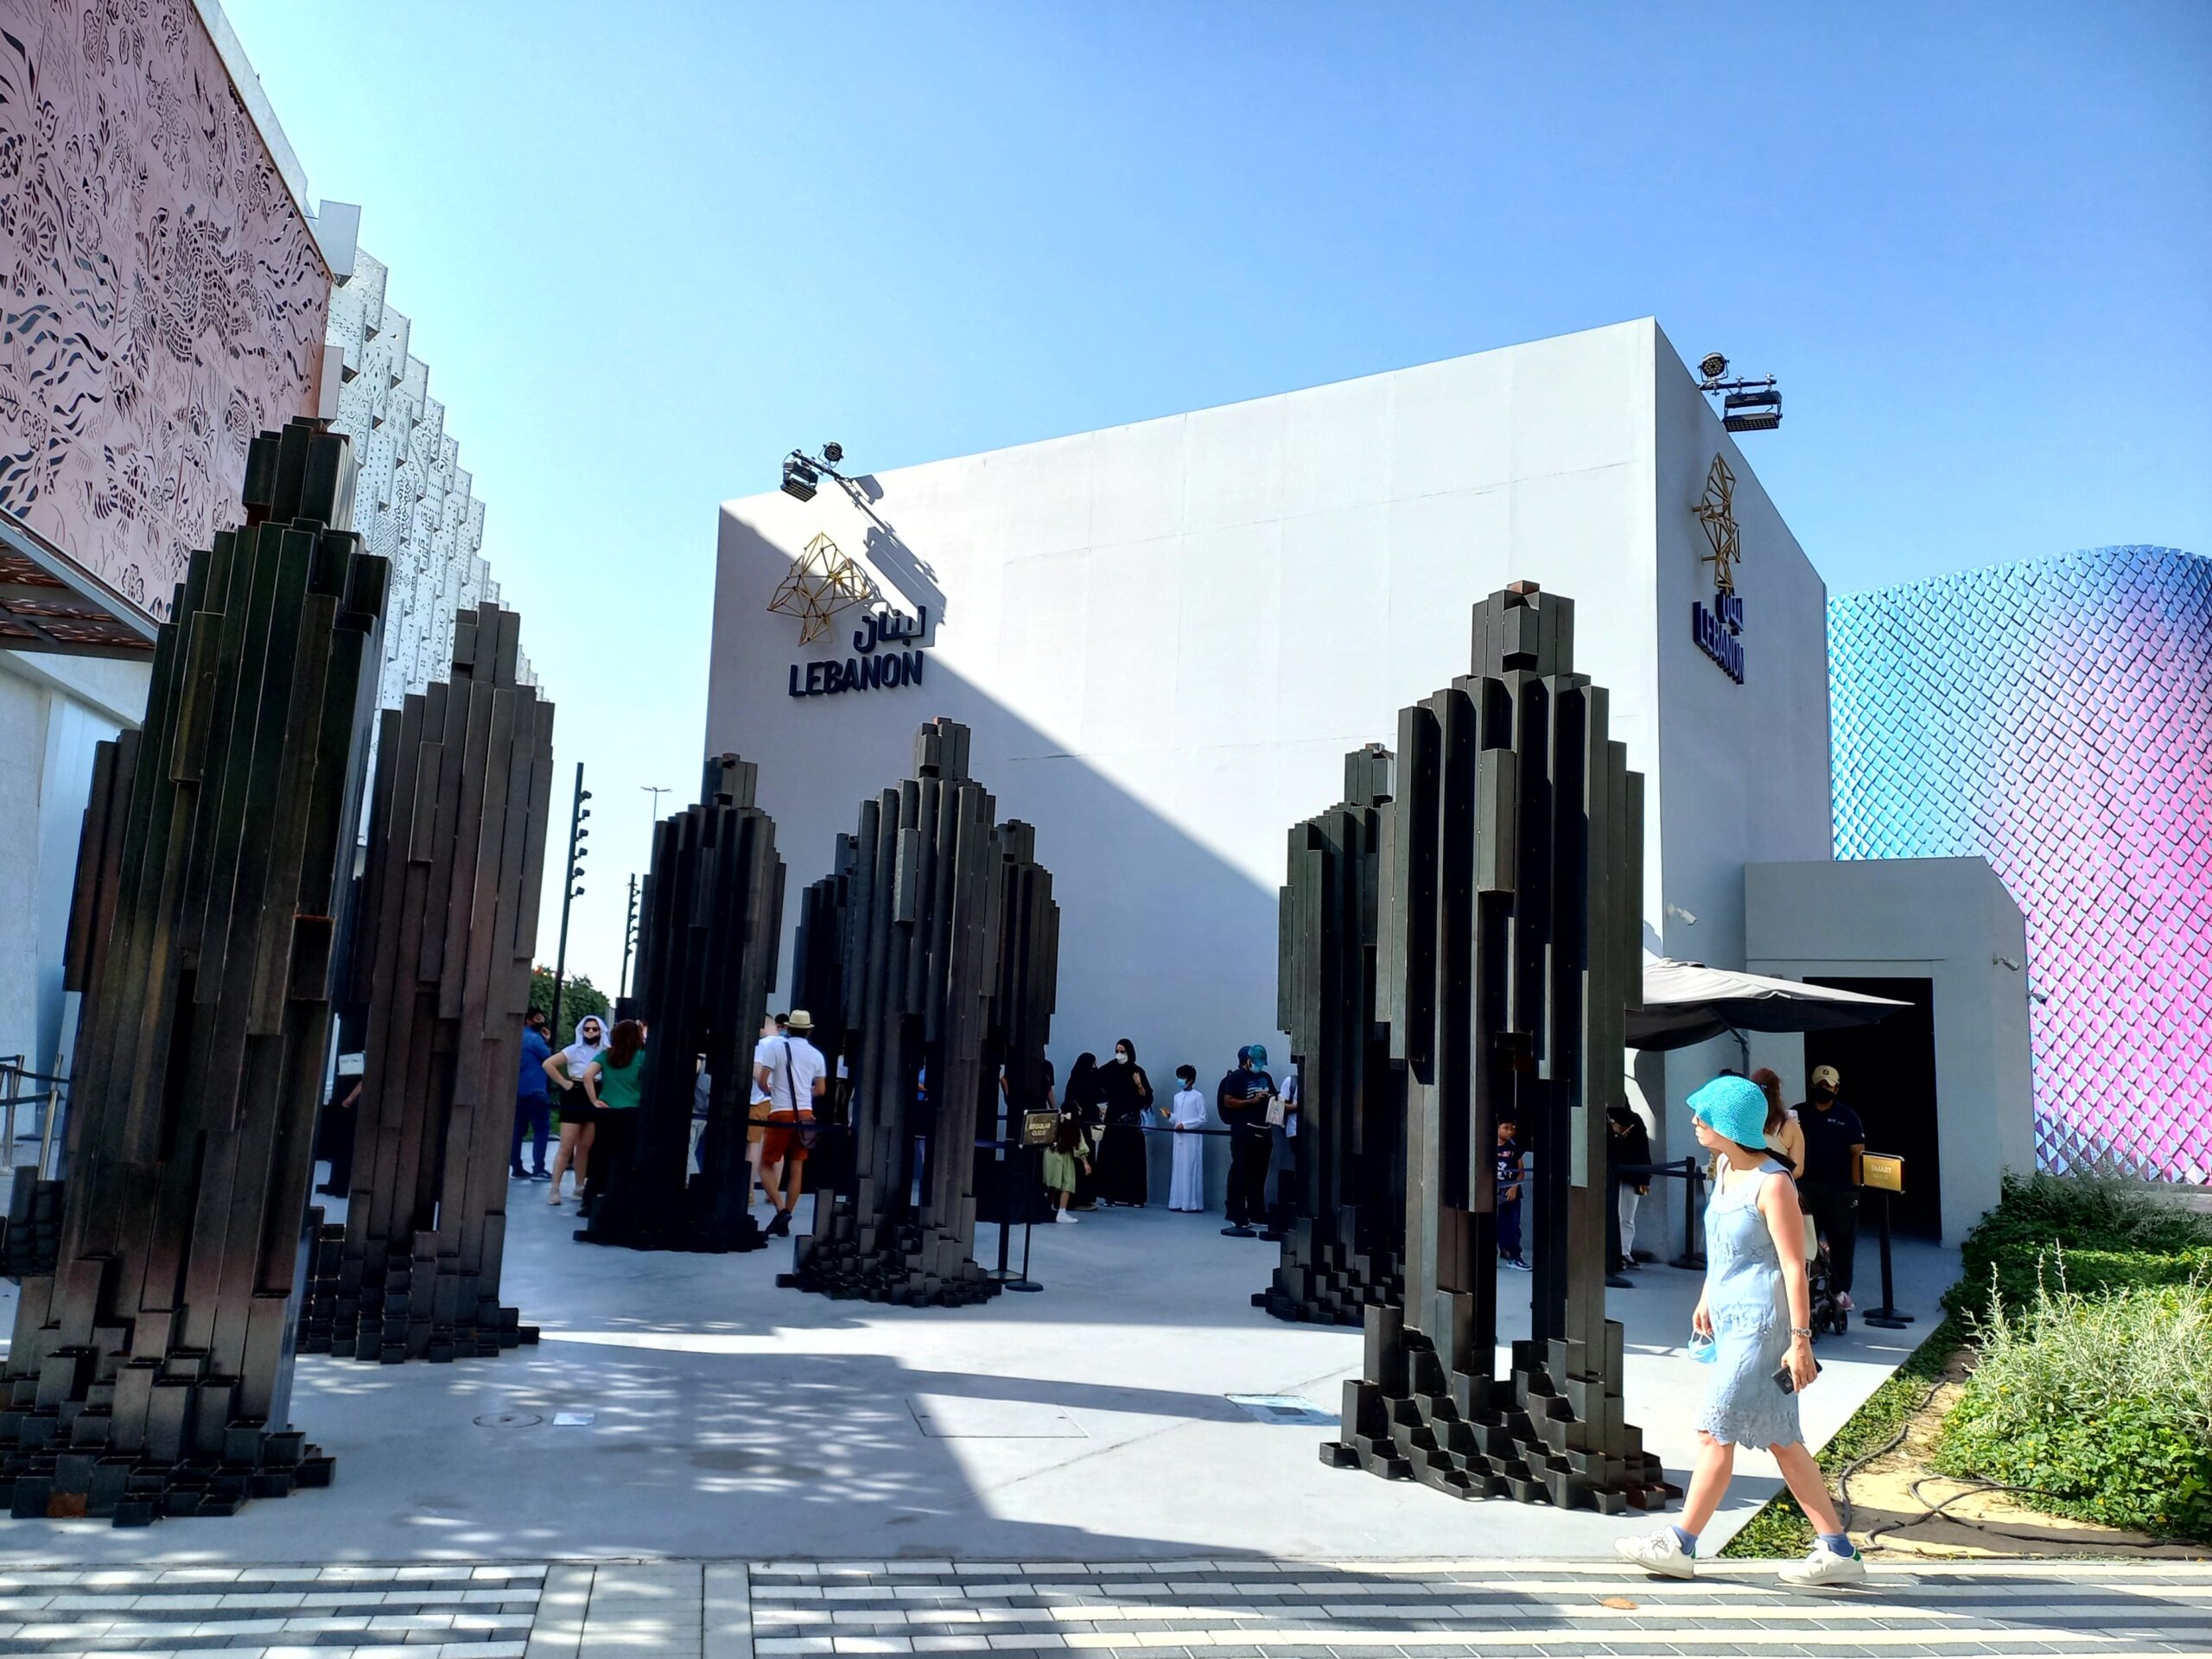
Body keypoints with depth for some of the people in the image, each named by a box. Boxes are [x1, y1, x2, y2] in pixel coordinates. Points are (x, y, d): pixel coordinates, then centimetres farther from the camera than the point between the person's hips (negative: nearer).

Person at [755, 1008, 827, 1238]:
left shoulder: (776, 1046, -3)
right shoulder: (816, 1055, 9)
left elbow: (761, 1080, -8)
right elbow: (820, 1090, 13)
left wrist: (772, 1091, 13)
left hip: (781, 1113, -4)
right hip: (805, 1114, 4)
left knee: (767, 1165, 6)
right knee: (796, 1168, 8)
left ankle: (781, 1210, -13)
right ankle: (784, 1221, 10)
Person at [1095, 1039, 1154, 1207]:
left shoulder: (1137, 1071, 2)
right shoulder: (1108, 1070, 1)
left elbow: (1146, 1097, -1)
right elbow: (1099, 1090, 2)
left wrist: (1139, 1085, -16)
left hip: (1132, 1120, 0)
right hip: (1113, 1117, 0)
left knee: (1132, 1158, 0)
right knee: (1111, 1157, -5)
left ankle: (1133, 1196, 4)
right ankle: (1110, 1195, -2)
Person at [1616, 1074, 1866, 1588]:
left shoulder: (1772, 1185, -18)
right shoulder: (1726, 1167, 8)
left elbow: (1795, 1267, -18)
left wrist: (1800, 1339, -20)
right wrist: (1705, 1300, 25)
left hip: (1761, 1321, -9)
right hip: (1733, 1318, 9)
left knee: (1716, 1431, -3)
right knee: (1781, 1441, 12)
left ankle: (1679, 1546, 6)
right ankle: (1838, 1551, 19)